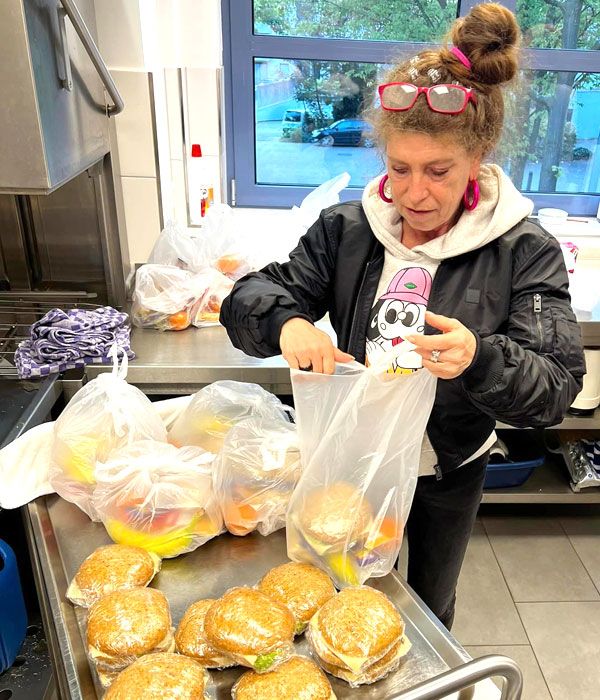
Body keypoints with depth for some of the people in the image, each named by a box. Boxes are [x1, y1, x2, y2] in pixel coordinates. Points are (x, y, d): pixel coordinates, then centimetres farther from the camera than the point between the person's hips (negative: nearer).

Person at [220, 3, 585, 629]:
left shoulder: (524, 251, -18)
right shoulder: (346, 230, -13)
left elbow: (557, 387, -22)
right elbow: (247, 301, -13)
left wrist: (480, 361, -44)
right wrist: (286, 323, -37)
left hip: (448, 472, 0)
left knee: (430, 606, 27)